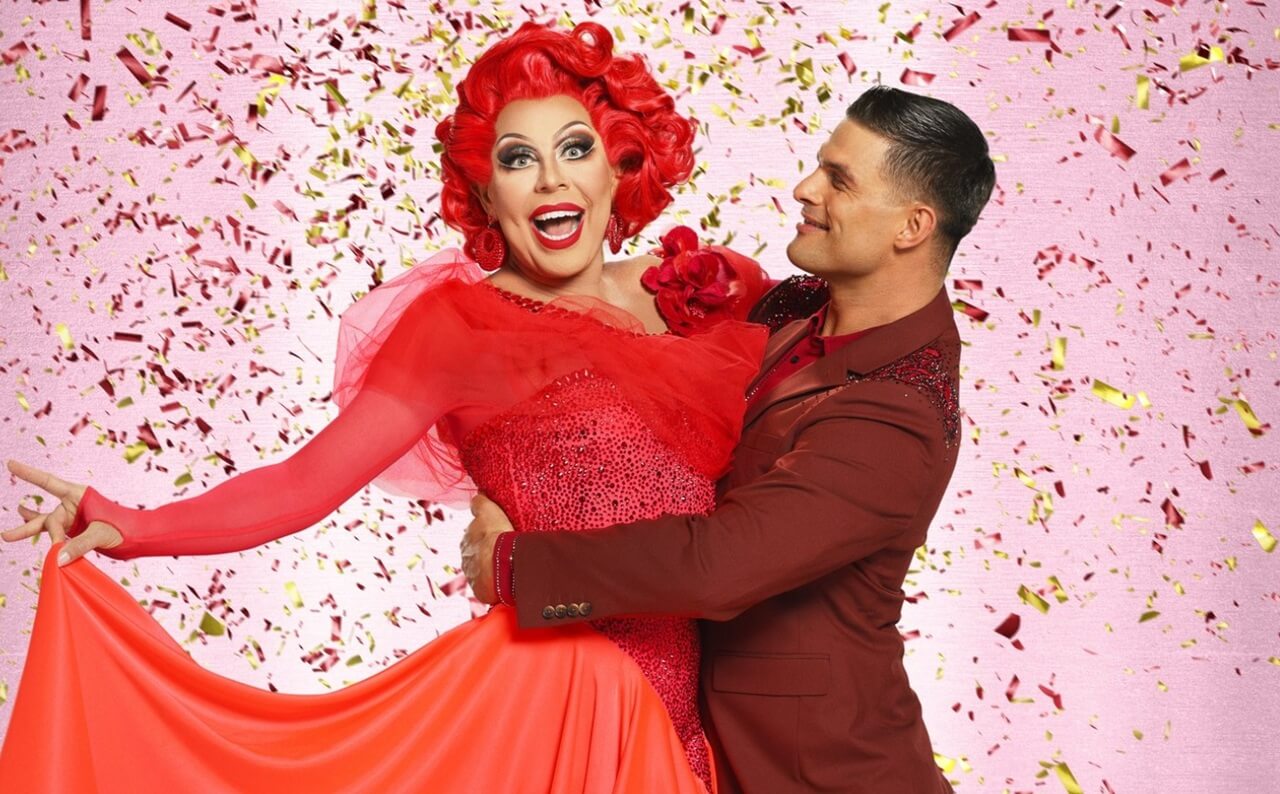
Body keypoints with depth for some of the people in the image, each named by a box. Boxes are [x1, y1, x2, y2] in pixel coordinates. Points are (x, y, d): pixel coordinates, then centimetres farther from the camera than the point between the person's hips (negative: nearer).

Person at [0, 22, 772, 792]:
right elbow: (305, 483, -11)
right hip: (560, 694, -4)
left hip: (697, 697, 5)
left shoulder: (720, 290, 5)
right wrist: (129, 529, -22)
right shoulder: (461, 324, -7)